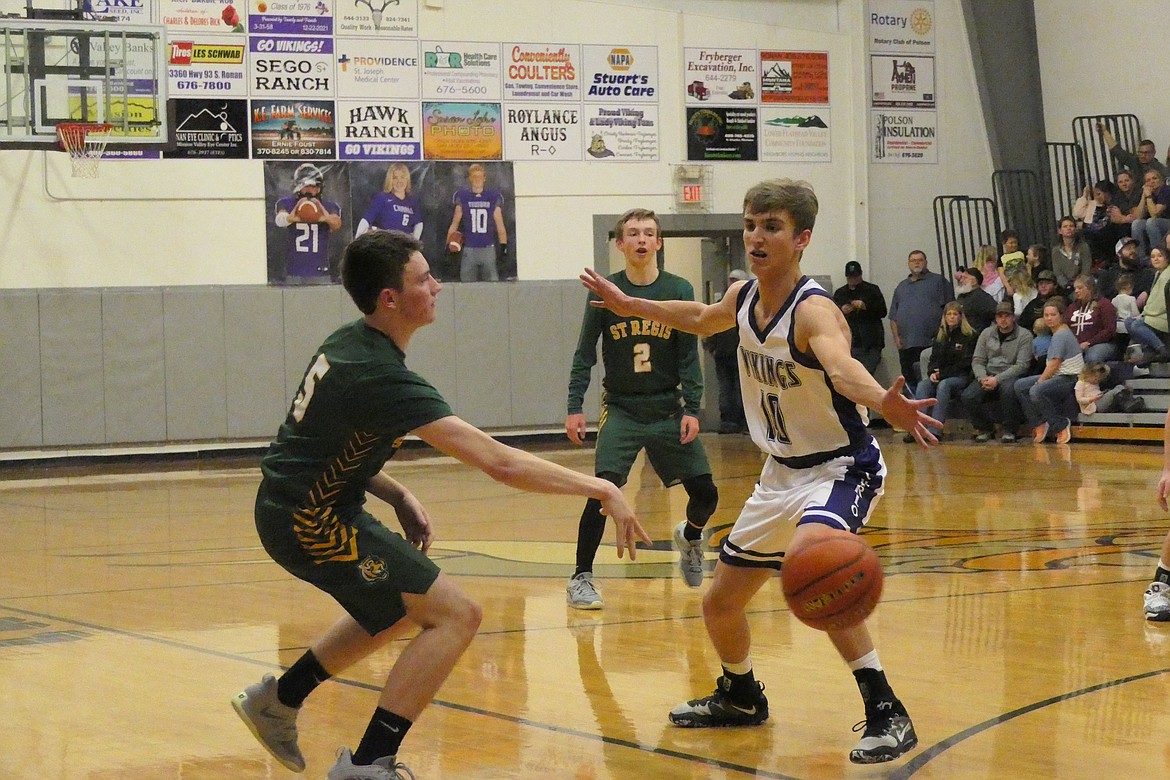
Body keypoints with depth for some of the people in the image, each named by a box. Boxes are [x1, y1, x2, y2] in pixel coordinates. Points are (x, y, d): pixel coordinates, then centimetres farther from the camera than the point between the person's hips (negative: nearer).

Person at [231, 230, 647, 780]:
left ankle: (278, 701, 37)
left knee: (400, 607, 29)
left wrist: (397, 497, 4)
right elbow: (497, 462, -29)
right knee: (456, 614, -12)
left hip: (303, 504, 10)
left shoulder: (349, 344, 4)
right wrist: (598, 489, -23)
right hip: (311, 522, -10)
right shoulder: (381, 376, -25)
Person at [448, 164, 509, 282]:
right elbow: (454, 225, 8)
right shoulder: (462, 197, 4)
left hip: (488, 249, 0)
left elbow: (500, 226, 7)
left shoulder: (493, 198, 5)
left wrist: (504, 248, 1)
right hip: (469, 249, 0)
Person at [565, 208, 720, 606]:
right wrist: (574, 407, -7)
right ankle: (580, 578, -7)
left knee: (705, 493, 2)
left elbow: (689, 356, 0)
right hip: (621, 409, -2)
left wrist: (691, 409, -7)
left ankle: (689, 536, 38)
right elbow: (585, 355, 1)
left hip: (669, 409, 2)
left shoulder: (679, 290, -1)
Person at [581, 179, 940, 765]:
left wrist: (884, 402, -69)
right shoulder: (744, 297, -2)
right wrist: (631, 306, 30)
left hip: (841, 468, -8)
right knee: (720, 604, 16)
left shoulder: (813, 310, -26)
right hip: (781, 473, 8)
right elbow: (702, 319, 24)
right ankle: (740, 696, 47)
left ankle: (886, 711, -29)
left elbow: (841, 366, -49)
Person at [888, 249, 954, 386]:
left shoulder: (938, 281, 8)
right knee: (909, 380, 1)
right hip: (906, 345, 4)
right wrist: (896, 337, 6)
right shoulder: (901, 287, 22)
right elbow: (893, 317, 21)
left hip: (931, 343, -4)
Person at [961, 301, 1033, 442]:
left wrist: (997, 379, -18)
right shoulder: (986, 334, 13)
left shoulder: (1024, 336, -1)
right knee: (968, 396, -23)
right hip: (988, 374, 4)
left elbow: (1022, 365, -9)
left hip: (1010, 376, -4)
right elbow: (977, 361, 11)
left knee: (1008, 388, -39)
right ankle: (985, 428, 3)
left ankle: (1009, 429, -17)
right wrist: (982, 378, -12)